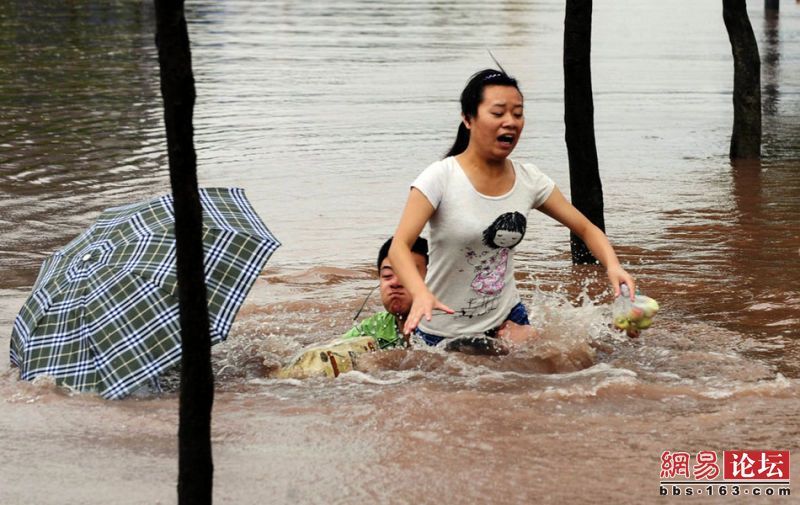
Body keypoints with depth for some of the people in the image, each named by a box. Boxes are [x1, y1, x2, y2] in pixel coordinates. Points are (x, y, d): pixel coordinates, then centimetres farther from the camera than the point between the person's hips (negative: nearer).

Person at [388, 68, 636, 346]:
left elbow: (586, 228, 2)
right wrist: (421, 294, -45)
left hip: (505, 319, 4)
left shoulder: (529, 180, -4)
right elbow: (399, 246, -25)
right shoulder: (441, 178, -19)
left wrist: (612, 265, -18)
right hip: (444, 331, -4)